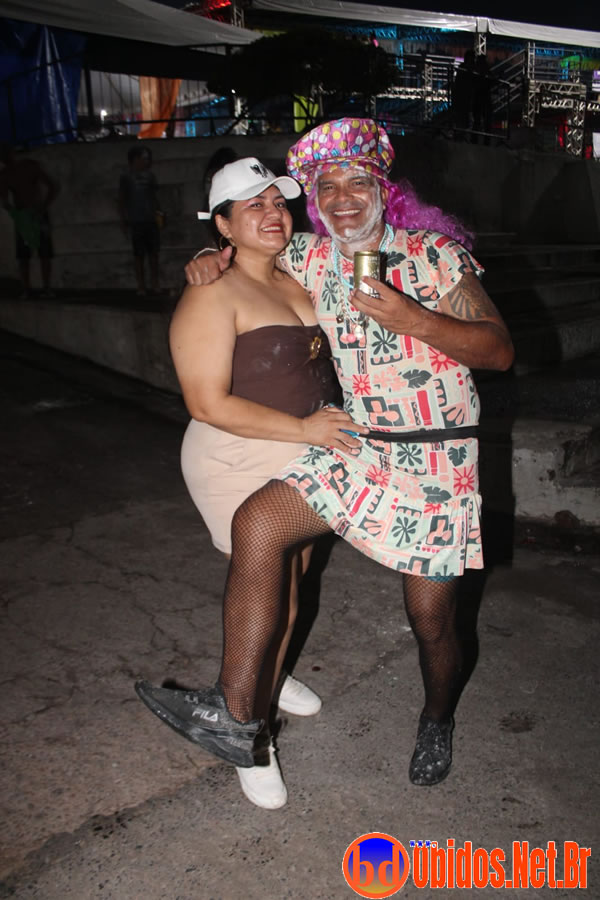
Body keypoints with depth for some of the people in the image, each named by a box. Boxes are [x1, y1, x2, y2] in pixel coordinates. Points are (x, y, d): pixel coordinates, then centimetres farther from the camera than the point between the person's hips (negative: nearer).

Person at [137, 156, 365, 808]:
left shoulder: (295, 281, 6)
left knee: (290, 575, 21)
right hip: (242, 464, -8)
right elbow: (209, 404, -24)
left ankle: (269, 674, 48)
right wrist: (304, 428, -23)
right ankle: (253, 741, 17)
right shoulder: (212, 297, -18)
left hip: (304, 455, 8)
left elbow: (318, 358, 21)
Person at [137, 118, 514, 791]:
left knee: (431, 621, 6)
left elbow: (500, 350, -11)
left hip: (440, 460, -3)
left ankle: (437, 723, 40)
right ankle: (233, 715, -12)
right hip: (358, 449, 3)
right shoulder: (308, 258, 5)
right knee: (255, 523, -20)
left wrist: (405, 316, -24)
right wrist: (214, 258, 1)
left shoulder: (434, 254, -6)